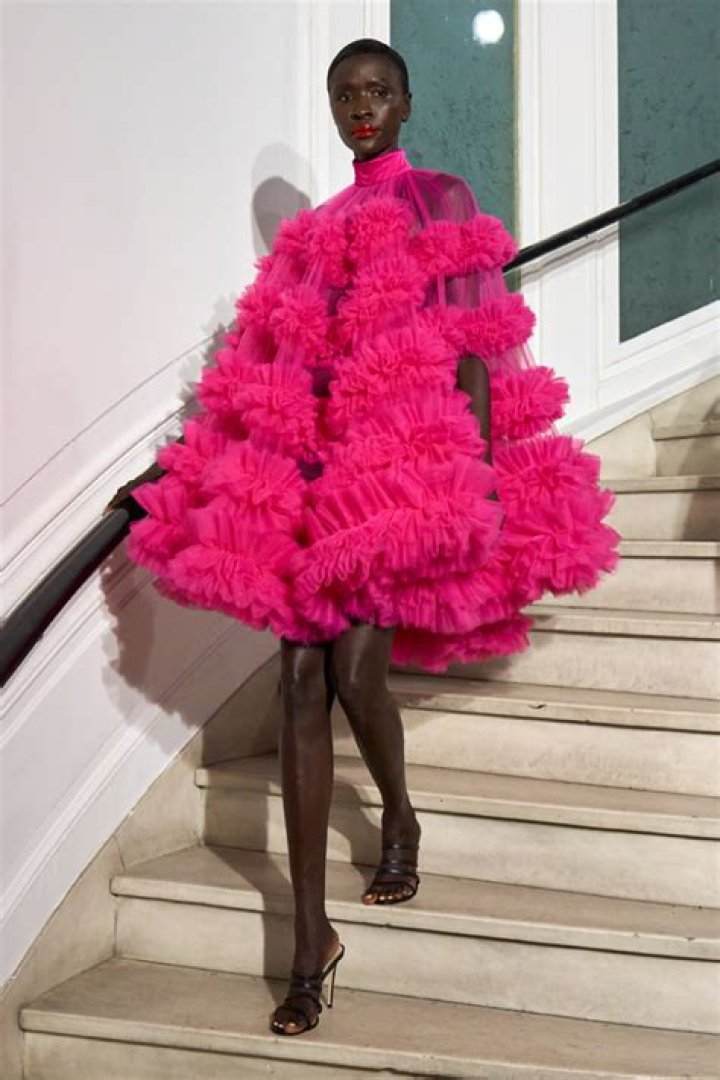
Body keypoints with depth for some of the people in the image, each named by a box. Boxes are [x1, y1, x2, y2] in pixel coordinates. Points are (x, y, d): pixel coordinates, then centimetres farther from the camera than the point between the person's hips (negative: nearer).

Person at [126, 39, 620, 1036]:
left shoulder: (443, 201, 5)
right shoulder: (315, 230, 20)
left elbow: (474, 352, -3)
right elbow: (277, 365, 16)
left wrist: (477, 479, -13)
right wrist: (255, 477, 10)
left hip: (412, 461, -5)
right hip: (311, 467, 5)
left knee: (355, 665, -15)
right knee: (302, 679, -3)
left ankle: (399, 819, 21)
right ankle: (311, 937, 2)